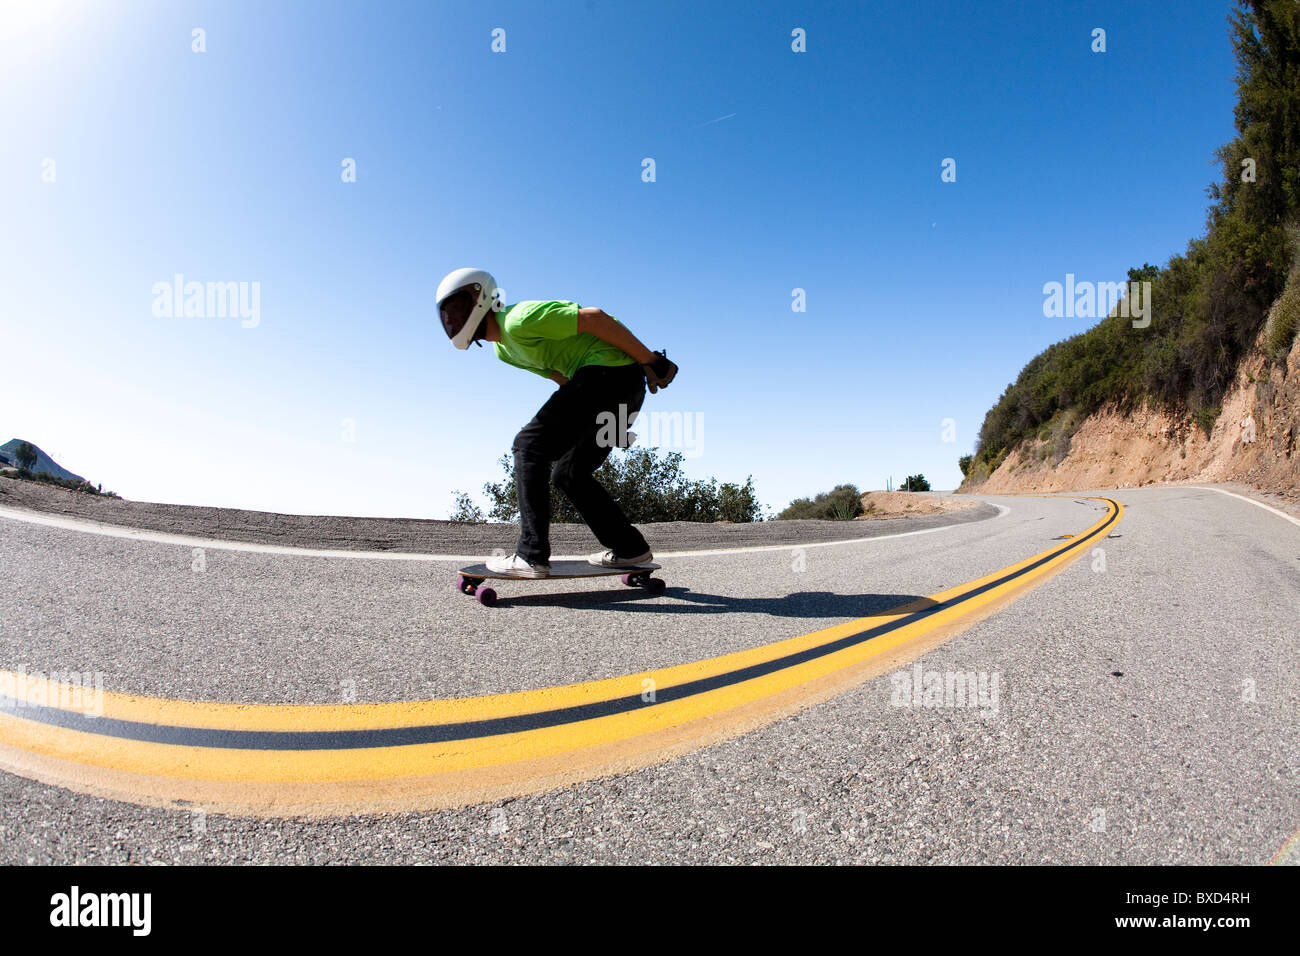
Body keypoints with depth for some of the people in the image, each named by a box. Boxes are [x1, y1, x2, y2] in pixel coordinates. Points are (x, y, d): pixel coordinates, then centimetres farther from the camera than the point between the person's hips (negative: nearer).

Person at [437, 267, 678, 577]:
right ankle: (630, 549, 18)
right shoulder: (503, 348, 18)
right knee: (568, 473, 14)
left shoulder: (518, 321, -13)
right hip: (622, 388, 10)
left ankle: (531, 556, -13)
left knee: (530, 447, -11)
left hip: (611, 371, -10)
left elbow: (594, 318, -17)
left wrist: (651, 362, -15)